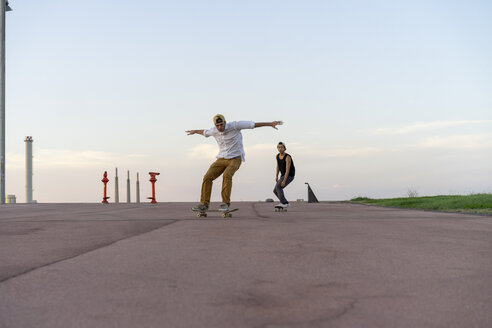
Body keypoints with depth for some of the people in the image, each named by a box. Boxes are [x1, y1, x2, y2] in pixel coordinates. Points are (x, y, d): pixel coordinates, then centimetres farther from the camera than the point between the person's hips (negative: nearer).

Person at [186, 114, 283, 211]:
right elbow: (205, 132, 23)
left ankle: (225, 203, -28)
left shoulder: (234, 125, -16)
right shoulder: (214, 130, -2)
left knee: (227, 175, -33)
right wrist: (195, 131, 42)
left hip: (235, 159, -5)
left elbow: (252, 124, -15)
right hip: (221, 159, 5)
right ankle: (204, 204, -3)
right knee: (207, 177, -12)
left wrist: (270, 123, -19)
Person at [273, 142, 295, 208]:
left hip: (289, 176, -8)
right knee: (275, 191, 3)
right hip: (283, 175, 8)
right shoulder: (278, 156, 1)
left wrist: (284, 181, -30)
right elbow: (278, 167, 12)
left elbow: (288, 170, -27)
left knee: (278, 187, -26)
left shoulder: (287, 157, -23)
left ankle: (283, 203, -26)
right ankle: (286, 203, 15)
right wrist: (276, 176, 2)